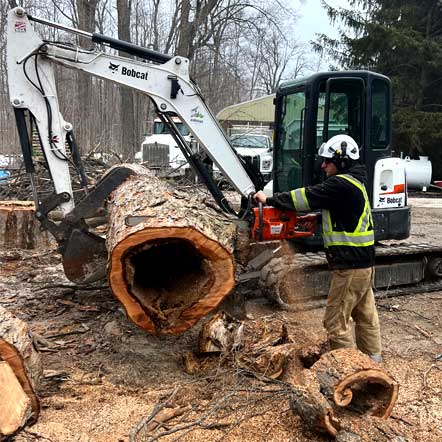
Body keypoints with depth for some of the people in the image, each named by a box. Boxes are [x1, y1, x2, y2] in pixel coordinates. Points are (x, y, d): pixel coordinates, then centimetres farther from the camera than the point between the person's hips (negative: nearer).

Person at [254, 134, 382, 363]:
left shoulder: (342, 184, -18)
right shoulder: (355, 182, 13)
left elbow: (307, 196, -17)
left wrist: (269, 199, -8)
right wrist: (318, 217, 8)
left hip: (349, 267, -10)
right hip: (364, 264, 10)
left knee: (336, 320, -1)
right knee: (365, 314, 20)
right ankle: (372, 359, 32)